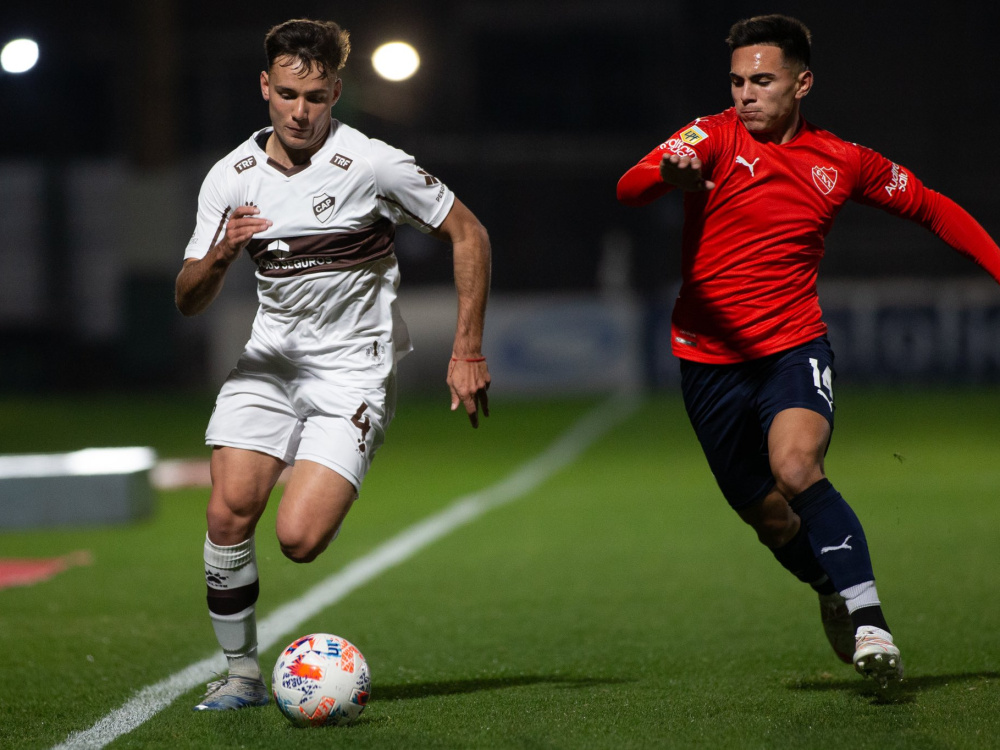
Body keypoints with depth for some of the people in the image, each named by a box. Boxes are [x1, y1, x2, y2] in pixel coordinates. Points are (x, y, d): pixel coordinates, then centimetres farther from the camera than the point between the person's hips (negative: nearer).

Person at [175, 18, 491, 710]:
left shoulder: (374, 165, -13)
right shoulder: (231, 178, -1)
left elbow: (468, 235, -3)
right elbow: (189, 301, 2)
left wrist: (468, 352, -5)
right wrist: (219, 256, -21)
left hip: (355, 369, -4)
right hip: (271, 360, 4)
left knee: (299, 538, -19)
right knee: (229, 513, -14)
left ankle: (326, 499, 18)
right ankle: (242, 673, 4)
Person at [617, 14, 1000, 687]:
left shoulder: (843, 163, 3)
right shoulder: (715, 137, -4)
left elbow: (932, 208, 18)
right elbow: (629, 190, -21)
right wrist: (669, 173, -44)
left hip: (794, 347, -1)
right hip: (710, 360, 1)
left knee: (796, 469, -30)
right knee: (768, 515, 8)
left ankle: (867, 615, -24)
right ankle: (833, 591, 39)